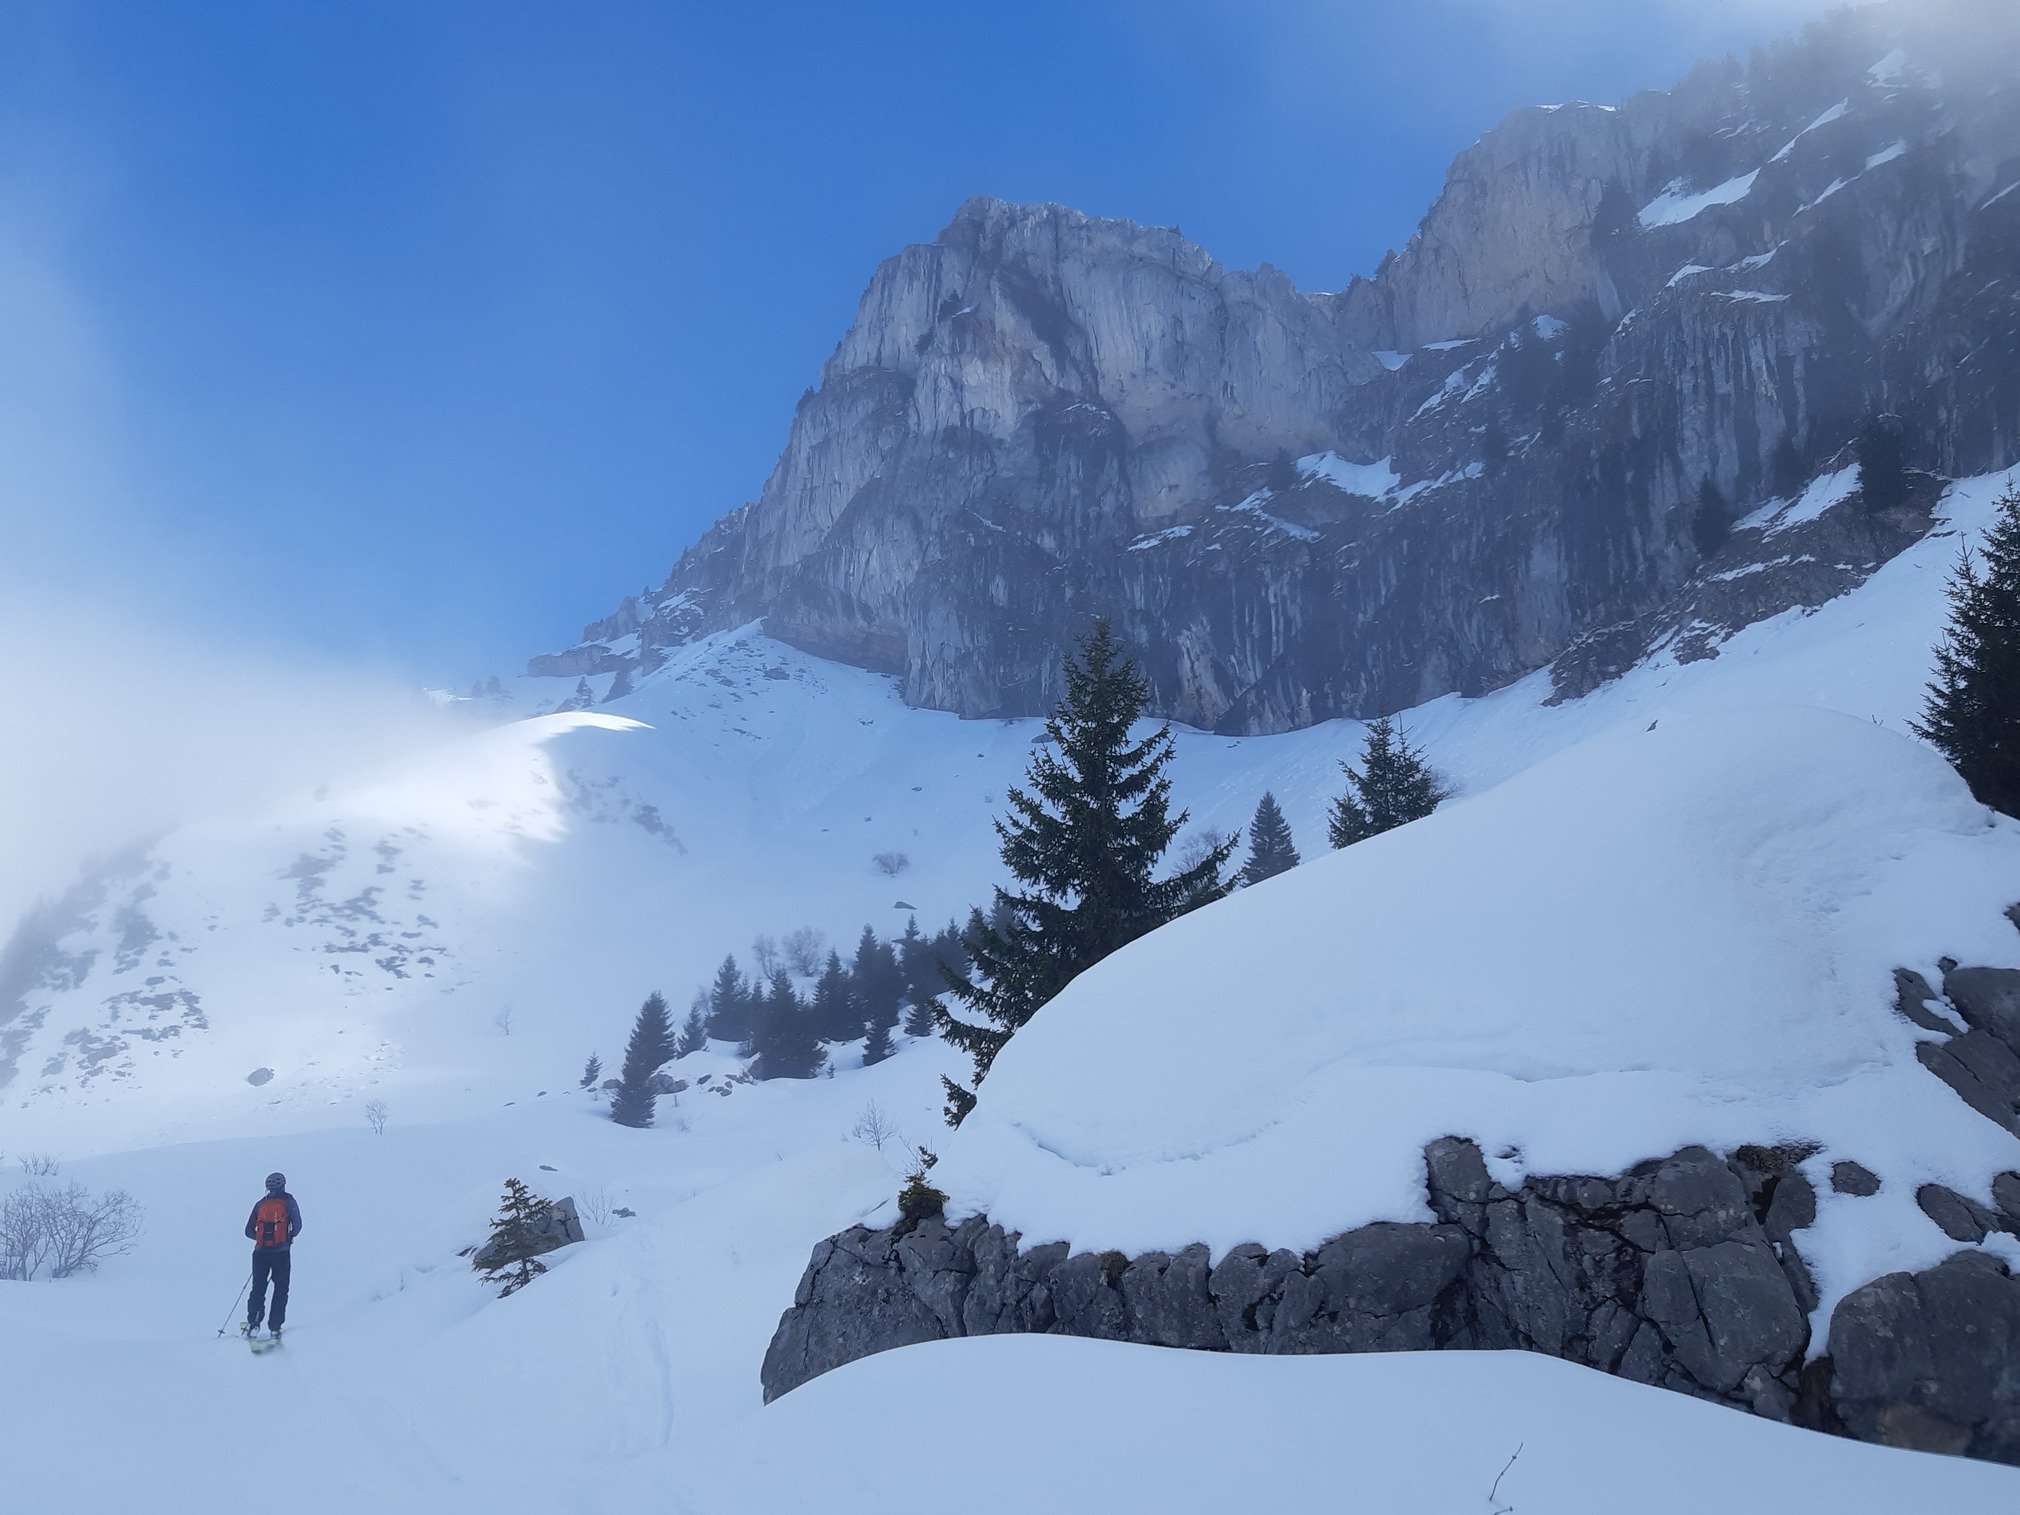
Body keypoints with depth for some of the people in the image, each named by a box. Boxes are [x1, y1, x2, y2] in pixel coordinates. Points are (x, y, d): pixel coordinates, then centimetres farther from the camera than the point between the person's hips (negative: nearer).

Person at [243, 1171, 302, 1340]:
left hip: (260, 1252, 3)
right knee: (281, 1290, 4)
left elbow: (249, 1231, 10)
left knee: (258, 1289, 9)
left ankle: (253, 1323, -6)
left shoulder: (260, 1204, 10)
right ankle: (275, 1328, -3)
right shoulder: (288, 1201, 1)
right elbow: (297, 1226, -4)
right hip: (281, 1253, -3)